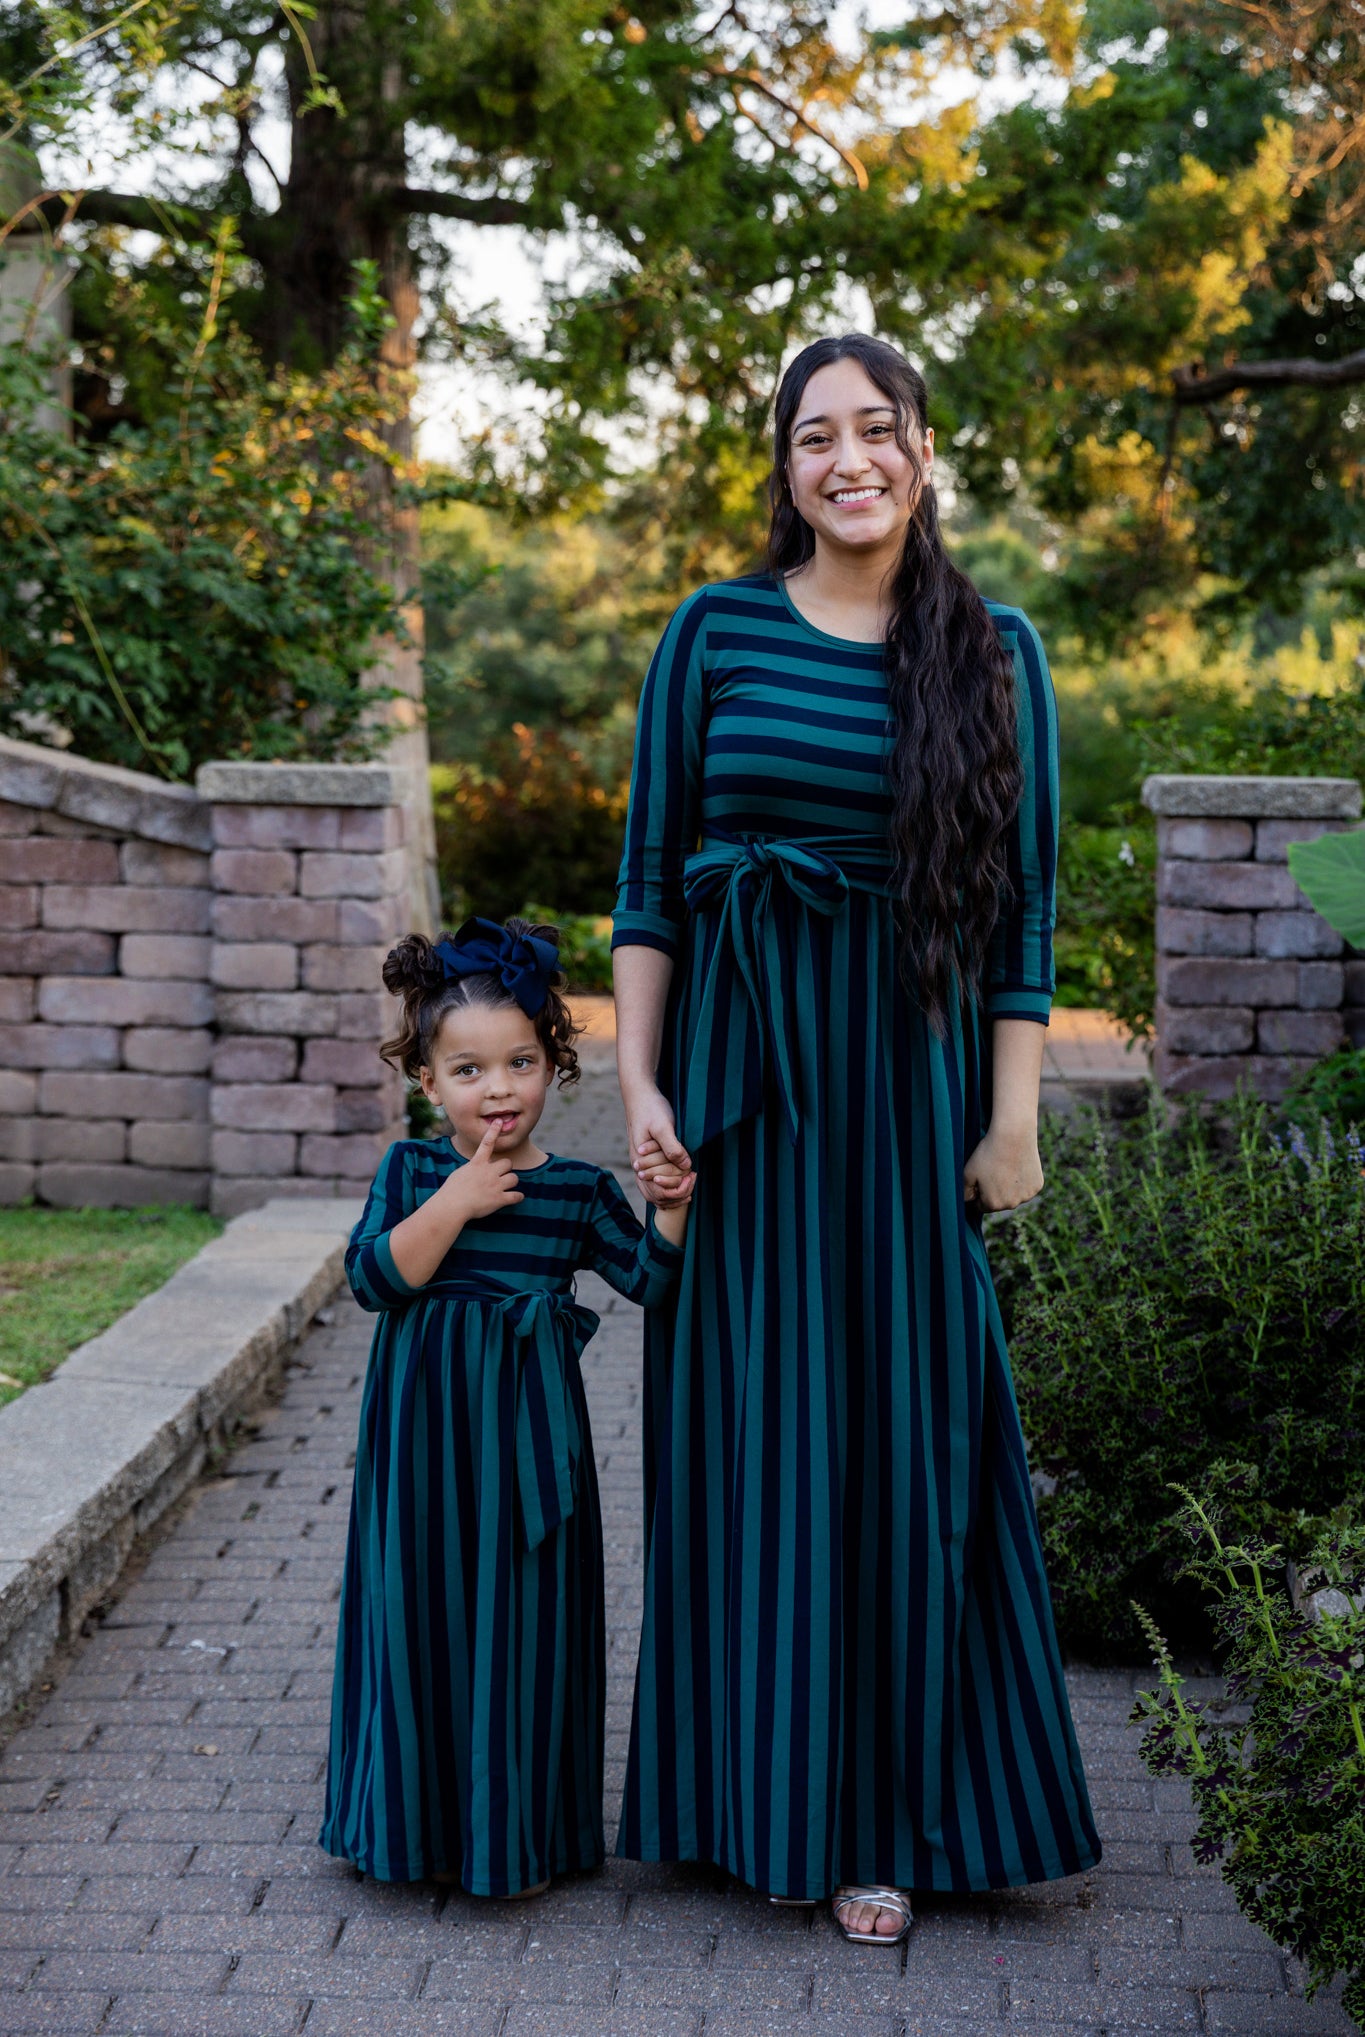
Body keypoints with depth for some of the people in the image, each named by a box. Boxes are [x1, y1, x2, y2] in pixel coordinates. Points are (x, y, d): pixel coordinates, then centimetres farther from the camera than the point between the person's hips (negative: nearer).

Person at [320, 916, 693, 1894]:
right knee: (429, 1609, 5)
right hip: (427, 1434, 0)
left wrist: (672, 1212, -18)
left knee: (526, 1613, 5)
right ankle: (428, 1820, 21)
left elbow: (649, 1278, -2)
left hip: (530, 1433, 1)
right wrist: (453, 1206, -19)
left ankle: (518, 1831, 19)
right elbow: (373, 1277, -12)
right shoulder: (411, 1171, -1)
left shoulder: (580, 1188, 1)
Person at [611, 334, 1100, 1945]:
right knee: (751, 1417, 4)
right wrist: (639, 1085, -4)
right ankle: (756, 1780, 19)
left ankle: (875, 1806, 15)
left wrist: (1011, 1119, -3)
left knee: (906, 1424, 3)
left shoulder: (993, 650, 3)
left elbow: (1021, 902, 2)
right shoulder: (716, 632, 3)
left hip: (908, 1079, 0)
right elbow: (649, 873, 3)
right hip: (741, 1067, 0)